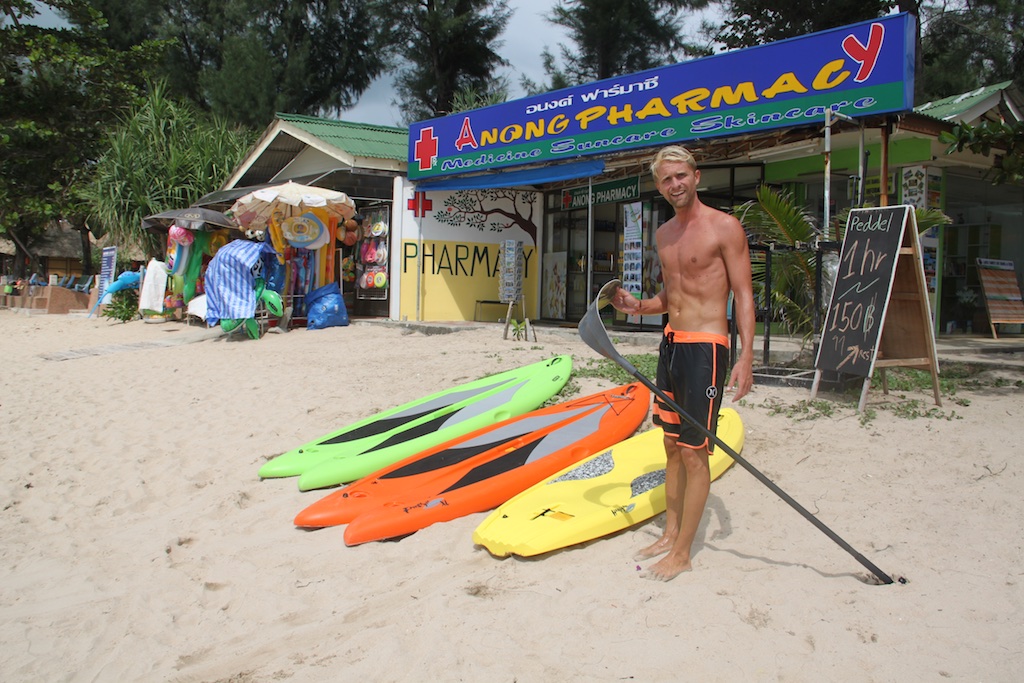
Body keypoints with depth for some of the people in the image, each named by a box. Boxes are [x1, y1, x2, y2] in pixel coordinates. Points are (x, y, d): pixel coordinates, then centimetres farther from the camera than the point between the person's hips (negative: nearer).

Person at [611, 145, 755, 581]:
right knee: (672, 445, 14)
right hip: (670, 343, 8)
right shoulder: (663, 234, 14)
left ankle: (682, 553, 7)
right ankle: (670, 534, 27)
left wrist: (746, 357, -20)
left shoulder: (724, 227, -8)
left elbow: (743, 295, -11)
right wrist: (637, 307, 3)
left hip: (705, 346, -8)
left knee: (694, 452, -3)